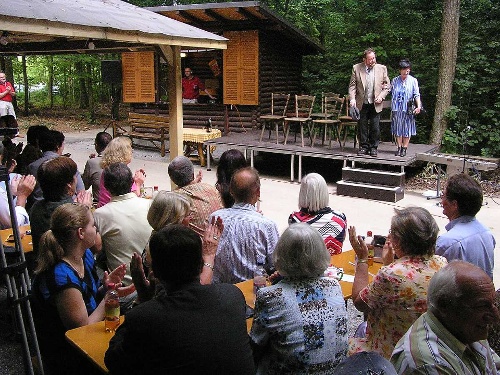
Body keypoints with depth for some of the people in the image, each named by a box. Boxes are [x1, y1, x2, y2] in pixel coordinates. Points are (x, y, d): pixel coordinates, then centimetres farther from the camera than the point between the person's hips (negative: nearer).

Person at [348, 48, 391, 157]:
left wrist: (381, 96, -8)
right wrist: (352, 99, -12)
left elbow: (387, 86, 7)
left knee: (375, 127, 1)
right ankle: (363, 147, 18)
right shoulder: (356, 68, 0)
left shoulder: (382, 68, 2)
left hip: (375, 104, 0)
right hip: (362, 104, 0)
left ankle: (373, 147, 13)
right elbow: (352, 85, 1)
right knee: (362, 126, 6)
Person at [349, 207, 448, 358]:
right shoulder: (442, 263, -10)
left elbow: (359, 302, -14)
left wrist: (362, 258, -9)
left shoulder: (391, 275, -32)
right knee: (363, 328, 28)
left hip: (391, 355, -7)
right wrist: (389, 263, 9)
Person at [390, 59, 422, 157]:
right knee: (397, 128, 5)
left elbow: (416, 94, -2)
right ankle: (399, 147, 13)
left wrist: (419, 106, -13)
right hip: (397, 108, 2)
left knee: (407, 129, 1)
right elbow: (391, 92, 14)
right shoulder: (395, 80, 8)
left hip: (408, 109, -2)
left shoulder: (413, 81, 2)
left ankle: (404, 148, 9)